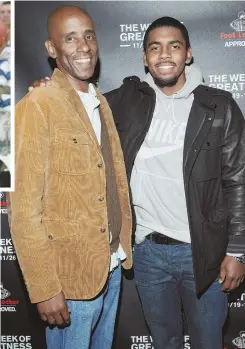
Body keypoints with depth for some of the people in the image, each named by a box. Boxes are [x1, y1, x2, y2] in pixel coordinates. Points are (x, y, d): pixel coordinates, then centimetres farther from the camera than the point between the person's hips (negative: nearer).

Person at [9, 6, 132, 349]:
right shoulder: (36, 106, -17)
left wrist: (124, 249, 10)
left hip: (112, 268, 7)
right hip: (71, 274, -7)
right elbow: (24, 208, -18)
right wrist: (44, 289, -18)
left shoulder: (101, 103, 8)